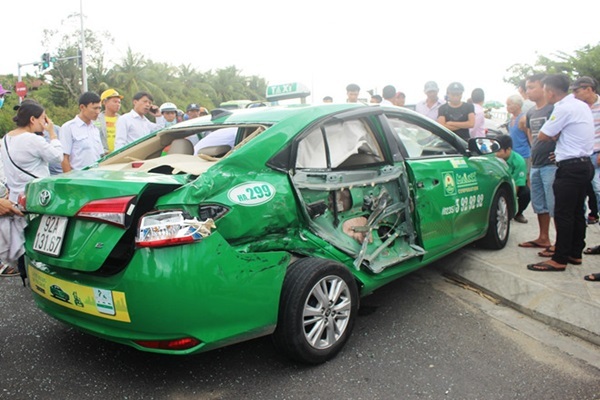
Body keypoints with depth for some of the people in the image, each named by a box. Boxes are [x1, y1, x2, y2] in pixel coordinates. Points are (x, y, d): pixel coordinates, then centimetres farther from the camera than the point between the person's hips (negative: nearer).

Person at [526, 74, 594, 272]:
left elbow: (543, 136, -10)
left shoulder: (564, 108, -16)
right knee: (577, 212, 15)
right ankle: (575, 253, 23)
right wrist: (558, 137, 3)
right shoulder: (582, 105, 15)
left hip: (571, 167, -10)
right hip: (585, 164, 10)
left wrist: (554, 135, 8)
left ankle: (559, 259, -1)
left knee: (563, 214, -6)